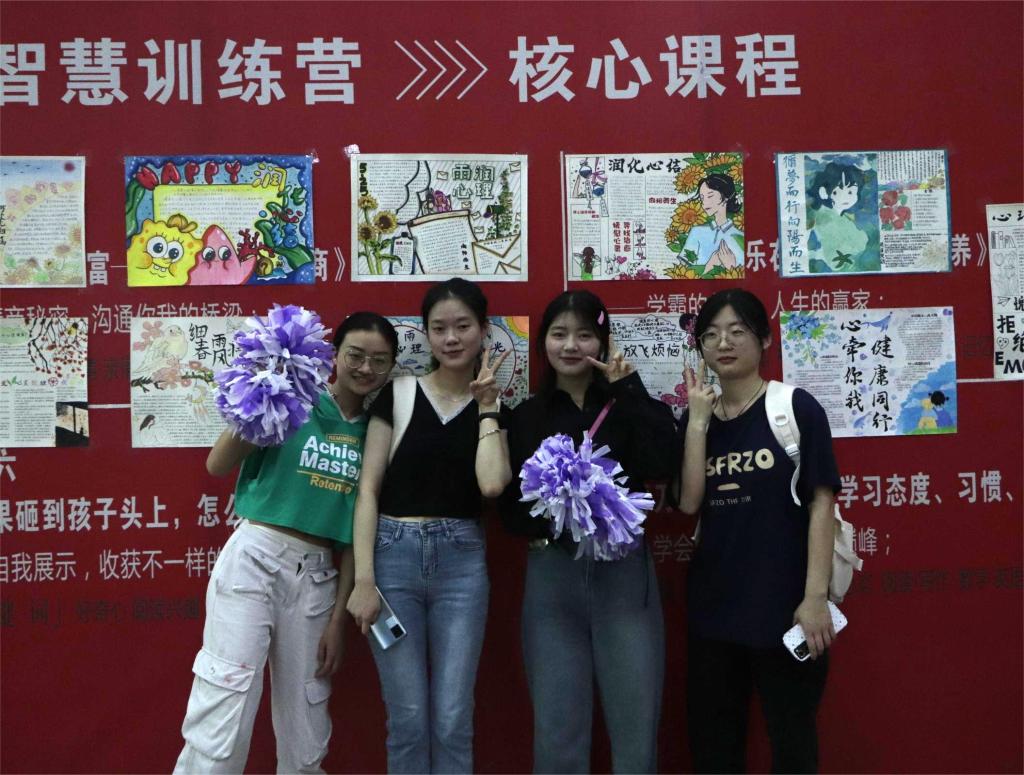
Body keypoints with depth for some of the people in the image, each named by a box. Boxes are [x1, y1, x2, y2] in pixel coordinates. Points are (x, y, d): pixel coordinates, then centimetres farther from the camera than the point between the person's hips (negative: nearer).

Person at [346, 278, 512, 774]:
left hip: (462, 562, 1)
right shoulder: (398, 394, 3)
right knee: (408, 718, 1)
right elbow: (368, 489, -1)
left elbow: (492, 484, -11)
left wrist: (486, 405, -3)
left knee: (453, 720, 3)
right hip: (394, 555, -1)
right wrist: (363, 578, -9)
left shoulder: (495, 408, 8)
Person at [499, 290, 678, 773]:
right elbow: (510, 508, 6)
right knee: (557, 730, 5)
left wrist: (631, 391, -11)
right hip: (551, 575, 1)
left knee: (636, 727, 2)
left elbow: (662, 466, -14)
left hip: (623, 572, -1)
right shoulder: (527, 417, 9)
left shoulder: (627, 406, 6)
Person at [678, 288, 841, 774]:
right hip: (712, 606, 5)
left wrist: (815, 596, -14)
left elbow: (821, 502, -9)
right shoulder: (696, 418, 7)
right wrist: (699, 419, -10)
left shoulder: (796, 407, -6)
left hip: (782, 603, -4)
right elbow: (689, 502, -5)